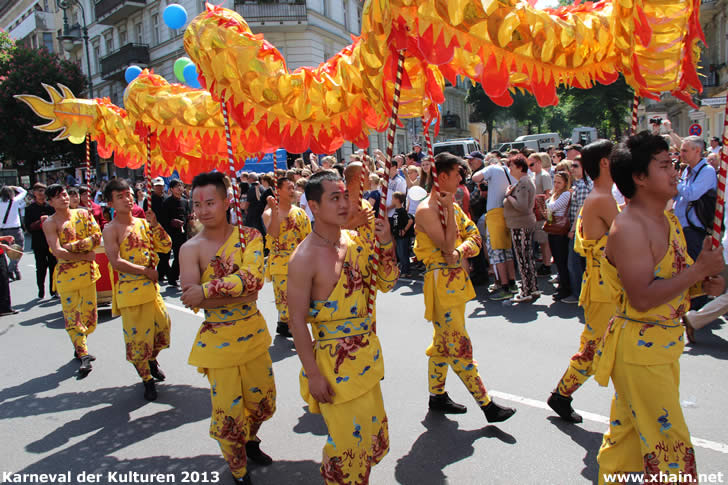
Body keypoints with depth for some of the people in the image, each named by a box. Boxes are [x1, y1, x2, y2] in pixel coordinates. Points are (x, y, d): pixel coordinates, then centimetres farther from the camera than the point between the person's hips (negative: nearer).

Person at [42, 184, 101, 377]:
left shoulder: (83, 214, 6)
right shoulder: (50, 223, -4)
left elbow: (97, 237, -4)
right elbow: (58, 252, -15)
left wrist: (72, 246, -14)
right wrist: (85, 256, -14)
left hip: (87, 271, 3)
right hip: (66, 273, -3)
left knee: (89, 314, 9)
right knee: (72, 315, -4)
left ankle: (79, 346, 30)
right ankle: (83, 355, 0)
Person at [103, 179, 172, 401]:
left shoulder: (143, 223, 8)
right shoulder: (111, 229, -8)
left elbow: (166, 247, 5)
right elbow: (116, 262, -17)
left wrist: (155, 225, -6)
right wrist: (145, 271, -15)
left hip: (151, 287, 5)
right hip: (130, 289, -5)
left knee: (162, 324, 13)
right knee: (136, 335, 2)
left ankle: (152, 360, 42)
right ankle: (147, 379, 20)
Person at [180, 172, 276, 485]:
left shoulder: (249, 236, -4)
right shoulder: (191, 249, -10)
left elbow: (252, 278, -20)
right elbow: (192, 300, -22)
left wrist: (206, 291, -26)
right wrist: (243, 296, -24)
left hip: (253, 332, 3)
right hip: (217, 339, -3)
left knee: (262, 400, 19)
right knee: (228, 412, 8)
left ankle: (250, 440, 51)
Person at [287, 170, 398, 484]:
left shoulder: (355, 241, 1)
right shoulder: (305, 258, -18)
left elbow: (386, 283, 8)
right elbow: (297, 321, -17)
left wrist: (386, 244, -8)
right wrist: (312, 375, -16)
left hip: (367, 350, 7)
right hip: (334, 360, -7)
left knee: (373, 432, 21)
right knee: (347, 441, 6)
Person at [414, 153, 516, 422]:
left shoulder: (453, 205, 12)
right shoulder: (426, 210, -15)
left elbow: (474, 237, 7)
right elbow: (447, 246, -23)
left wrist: (460, 251, -14)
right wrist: (449, 209, -20)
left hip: (457, 279, 9)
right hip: (441, 281, -9)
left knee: (443, 341, 17)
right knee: (460, 346, -3)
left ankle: (437, 395, 29)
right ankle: (486, 404, 3)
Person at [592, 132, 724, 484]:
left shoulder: (669, 220, 8)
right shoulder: (627, 228, -21)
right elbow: (642, 299, -28)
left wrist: (703, 285, -2)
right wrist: (698, 270, -22)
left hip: (666, 344, 9)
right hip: (638, 349, -9)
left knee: (630, 430, 22)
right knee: (669, 441, 1)